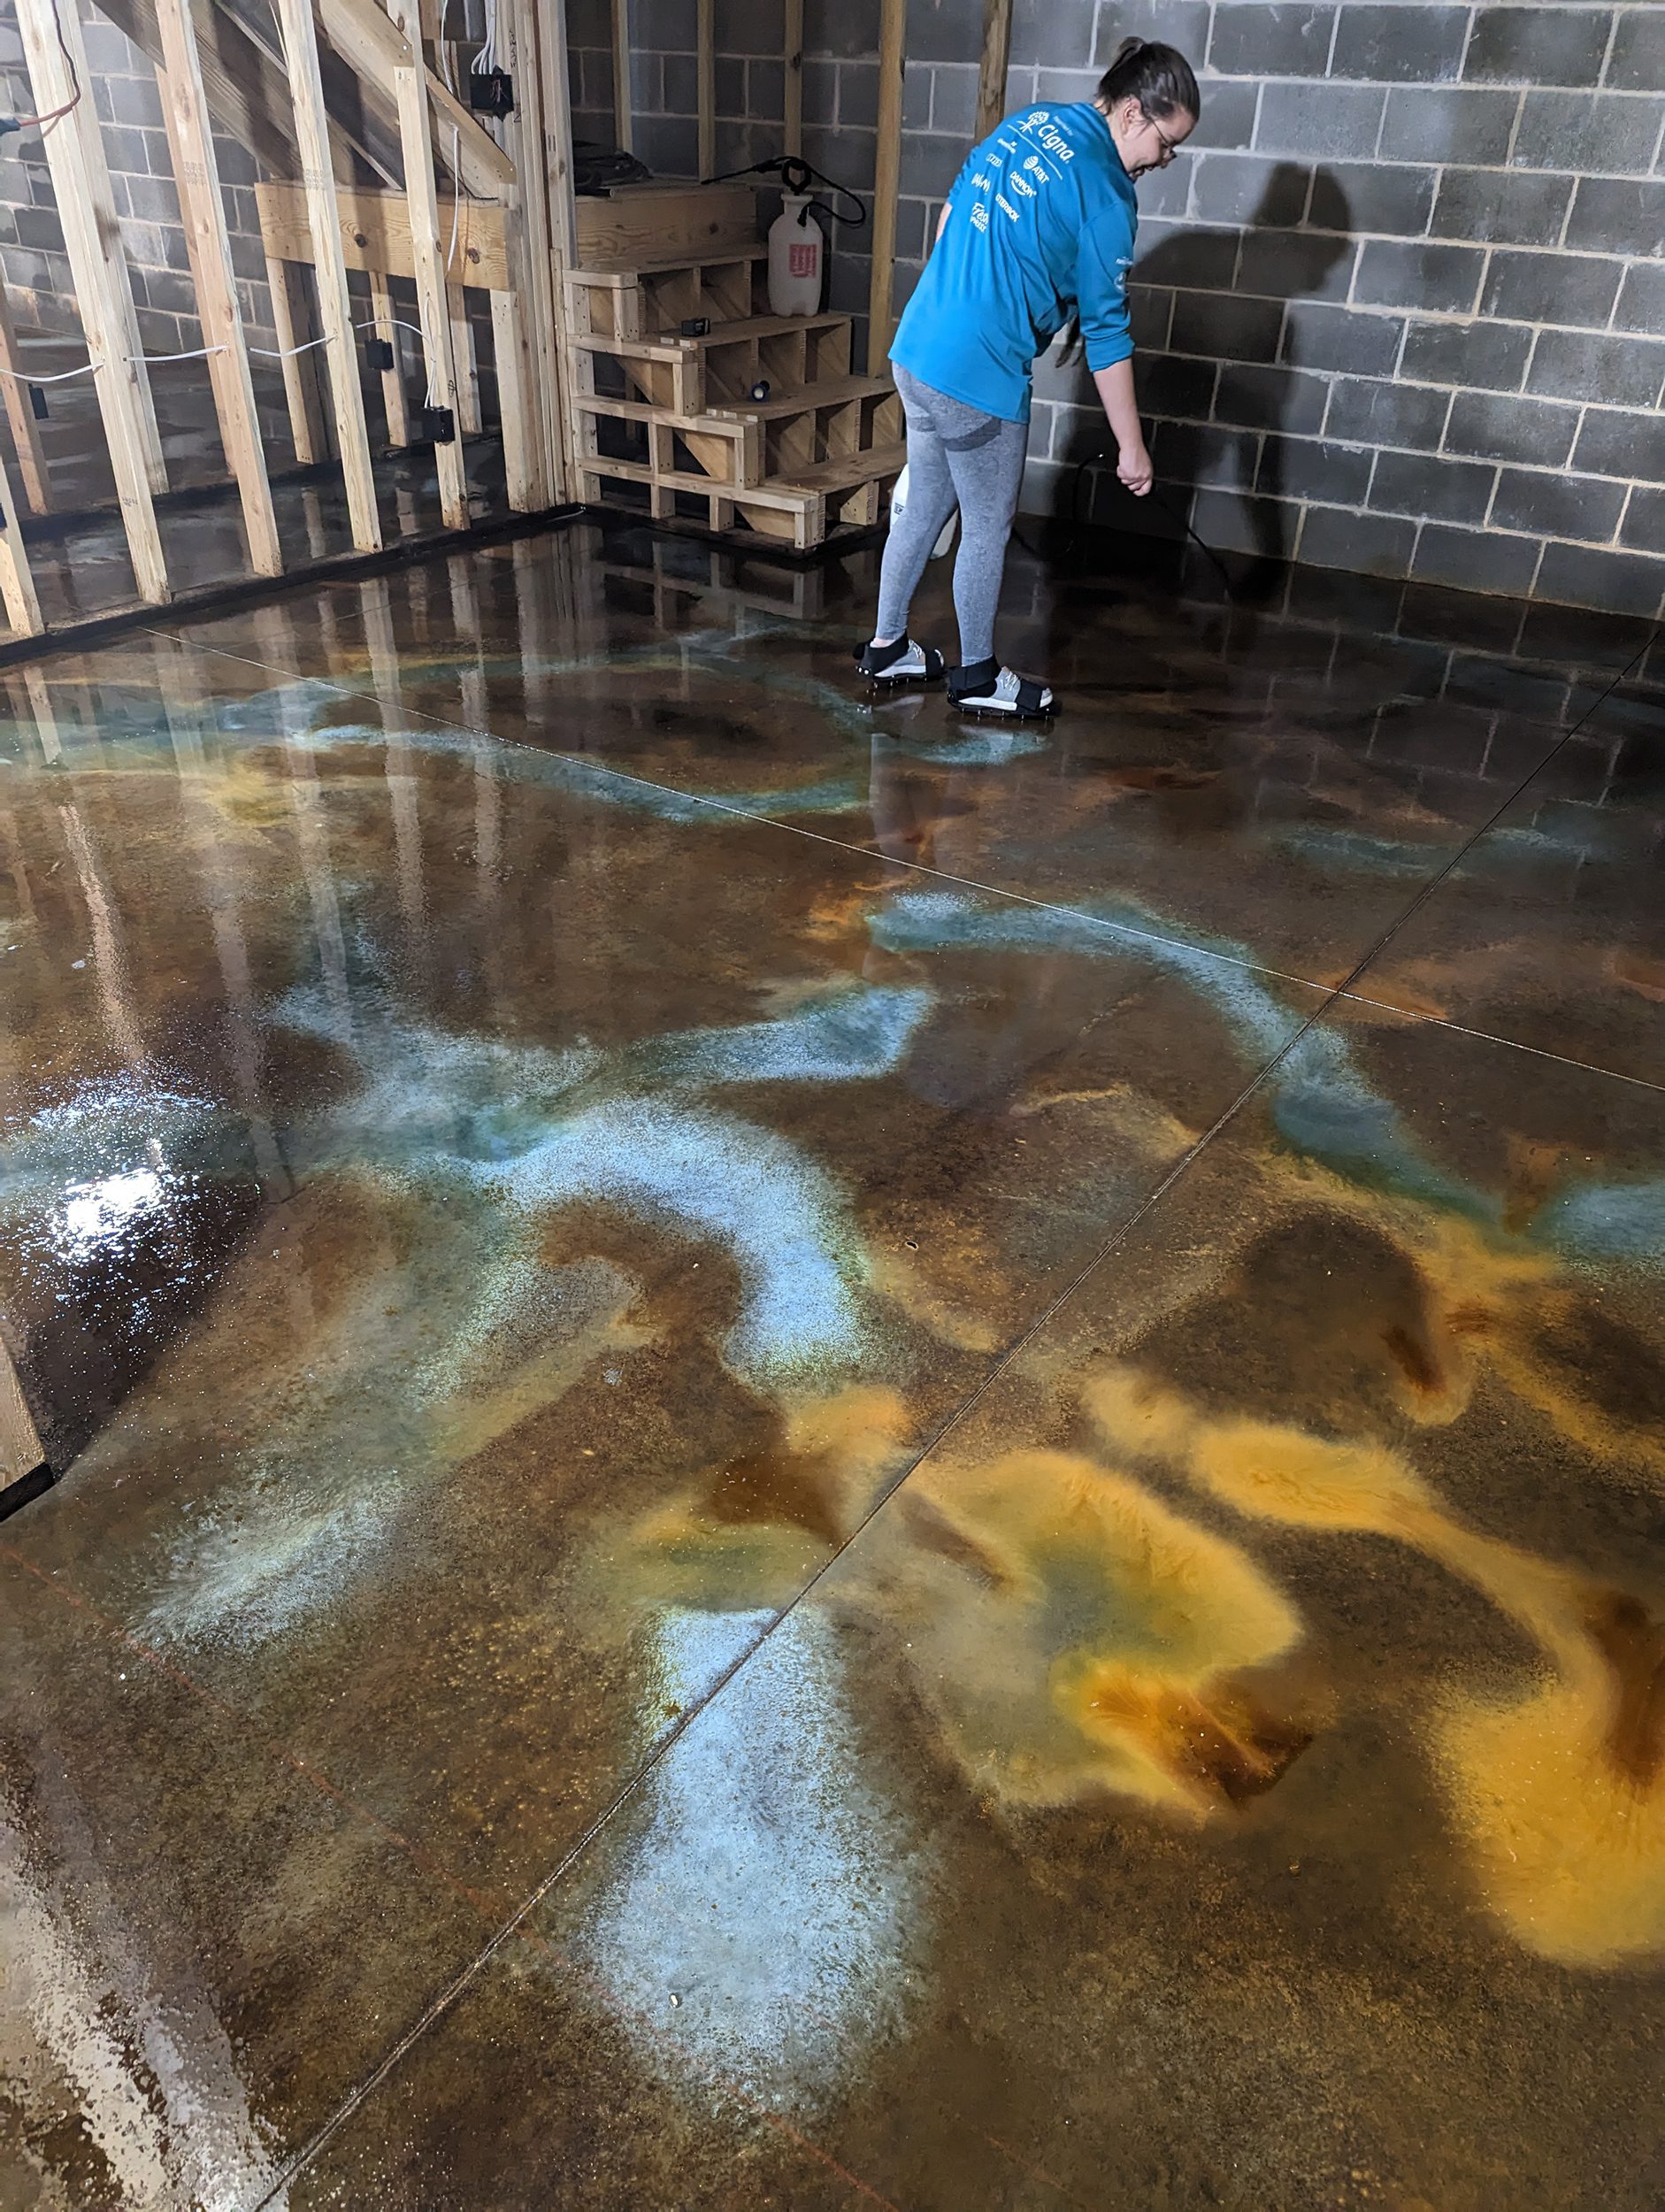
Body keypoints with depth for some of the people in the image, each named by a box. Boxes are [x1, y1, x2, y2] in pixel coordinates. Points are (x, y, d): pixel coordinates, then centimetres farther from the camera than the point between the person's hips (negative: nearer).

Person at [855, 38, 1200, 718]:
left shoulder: (1028, 123, 10)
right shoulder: (1105, 194, -12)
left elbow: (952, 215, 17)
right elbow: (1106, 330, -12)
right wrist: (1131, 447, -6)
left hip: (917, 348, 8)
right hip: (978, 377, -8)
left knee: (923, 506, 18)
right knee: (988, 528, 6)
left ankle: (886, 647, 29)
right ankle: (977, 676, 20)